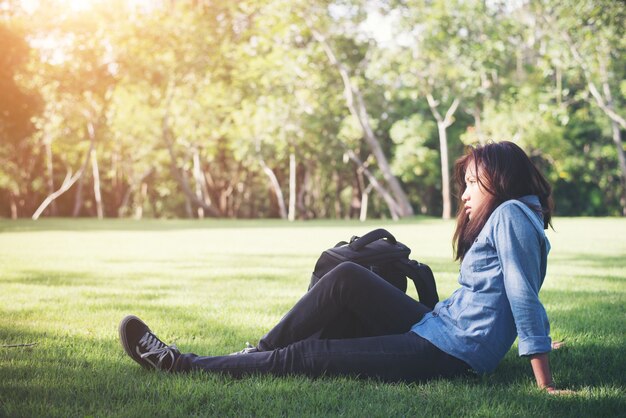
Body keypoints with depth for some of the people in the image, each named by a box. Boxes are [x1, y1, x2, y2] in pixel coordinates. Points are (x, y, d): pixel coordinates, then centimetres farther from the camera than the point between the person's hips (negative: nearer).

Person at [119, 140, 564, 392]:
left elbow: (524, 294, -19)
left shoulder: (511, 213, -12)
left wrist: (545, 384, -23)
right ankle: (261, 353, 6)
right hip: (434, 330, 9)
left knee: (305, 356, -9)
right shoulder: (499, 220, 19)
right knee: (347, 277, -1)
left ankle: (181, 365, -3)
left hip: (448, 354, -9)